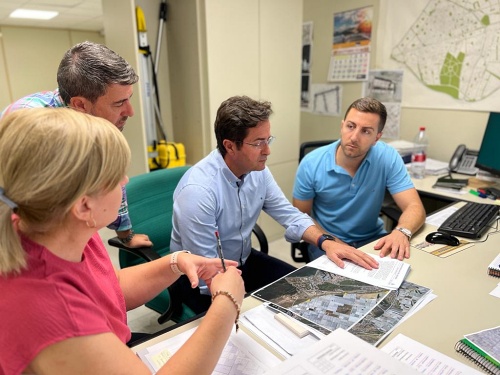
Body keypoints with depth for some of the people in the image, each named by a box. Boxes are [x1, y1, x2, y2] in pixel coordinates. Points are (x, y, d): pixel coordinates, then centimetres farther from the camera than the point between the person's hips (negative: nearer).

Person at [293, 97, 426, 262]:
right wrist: (333, 242, -20)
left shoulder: (388, 158, -14)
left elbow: (414, 207, -16)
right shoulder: (311, 164, -16)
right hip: (328, 243, -2)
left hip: (372, 239, 3)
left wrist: (401, 232, -38)